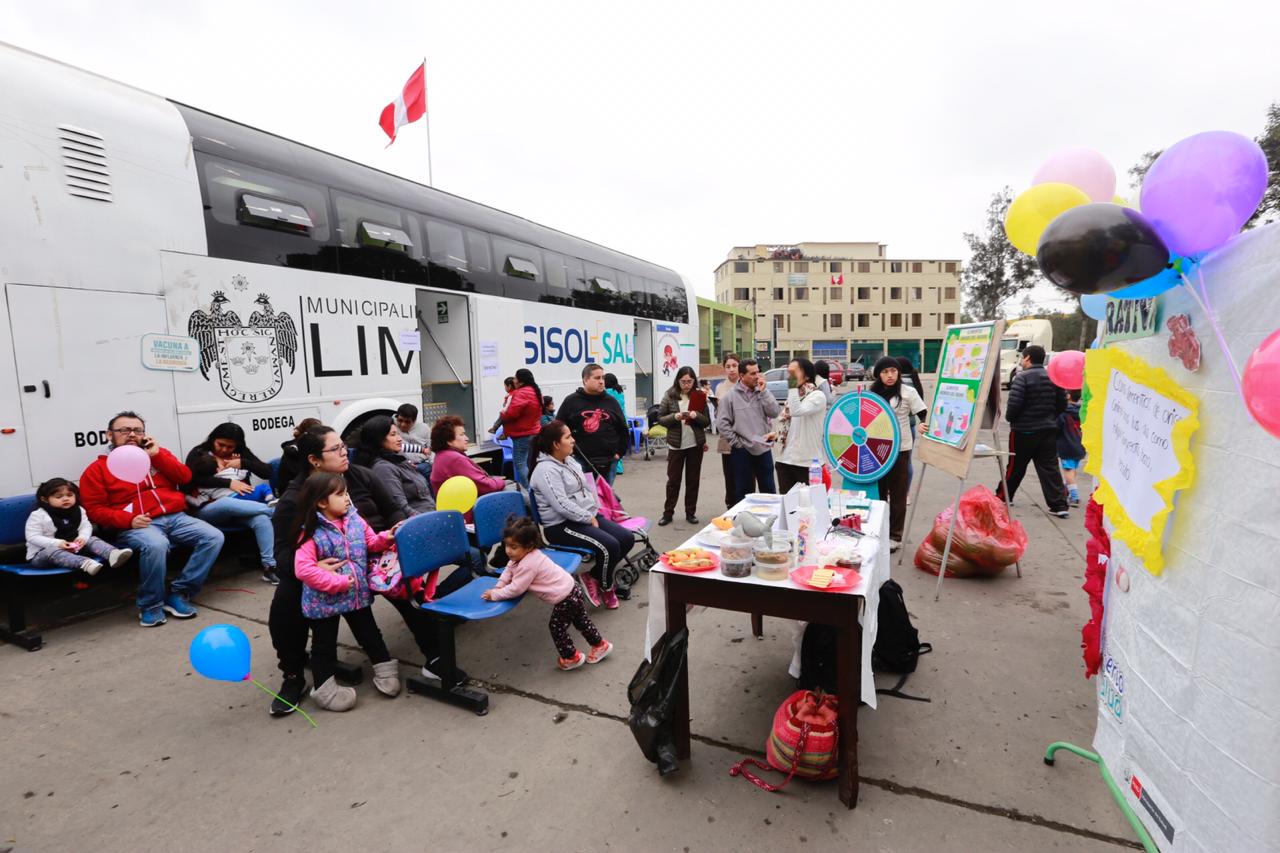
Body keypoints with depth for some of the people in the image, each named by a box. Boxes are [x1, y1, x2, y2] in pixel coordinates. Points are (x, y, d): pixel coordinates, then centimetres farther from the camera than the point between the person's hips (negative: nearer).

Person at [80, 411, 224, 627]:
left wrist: (157, 455, -3)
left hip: (176, 517, 4)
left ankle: (179, 593, -12)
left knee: (214, 537, -20)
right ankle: (150, 605, -15)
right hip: (136, 525, -4)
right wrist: (128, 520, -14)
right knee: (156, 545, -37)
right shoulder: (98, 469, 10)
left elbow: (185, 477, 7)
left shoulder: (157, 454, 20)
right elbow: (94, 510, 3)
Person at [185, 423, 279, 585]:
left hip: (240, 505, 3)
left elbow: (267, 472, 6)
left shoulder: (242, 453, 15)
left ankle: (269, 566, -30)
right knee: (228, 503, -41)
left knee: (261, 519, -32)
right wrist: (229, 482, -18)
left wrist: (243, 463, -8)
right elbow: (192, 478, -12)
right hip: (209, 508, -2)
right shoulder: (199, 453, 7)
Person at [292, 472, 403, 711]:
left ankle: (385, 670, 33)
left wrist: (387, 537, -14)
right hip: (325, 600, -5)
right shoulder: (312, 533, -20)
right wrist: (338, 582, -25)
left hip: (358, 593, 5)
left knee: (369, 633, 17)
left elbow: (370, 543, 8)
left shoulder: (355, 520, -4)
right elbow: (303, 569, -26)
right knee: (324, 645, 12)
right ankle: (325, 688, 29)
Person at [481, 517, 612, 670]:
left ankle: (571, 657, 26)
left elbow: (516, 589, -23)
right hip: (571, 589, 10)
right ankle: (600, 645, 38)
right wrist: (499, 586, 5)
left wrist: (495, 595, -12)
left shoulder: (528, 565, -28)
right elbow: (509, 570, 16)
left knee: (556, 627, 9)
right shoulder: (525, 555, 2)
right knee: (581, 621, 24)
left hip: (564, 598, -10)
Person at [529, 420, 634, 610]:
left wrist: (593, 514, 3)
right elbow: (562, 505, -25)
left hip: (586, 517, 10)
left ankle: (594, 576, 7)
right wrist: (589, 519, -17)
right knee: (609, 546, -25)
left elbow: (586, 489, 19)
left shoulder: (570, 461, 13)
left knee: (627, 538, -3)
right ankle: (605, 587, 2)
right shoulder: (546, 470, -17)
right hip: (562, 526, -10)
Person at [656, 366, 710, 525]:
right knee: (673, 480, 5)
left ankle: (690, 512, 20)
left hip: (696, 444, 1)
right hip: (676, 444, -1)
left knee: (693, 479, 9)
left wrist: (697, 415, -19)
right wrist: (674, 417, -20)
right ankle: (668, 513, 15)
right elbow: (660, 418, -2)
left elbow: (707, 422, 1)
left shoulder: (700, 396, 0)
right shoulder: (669, 396, -4)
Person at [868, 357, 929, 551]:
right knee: (878, 491, 13)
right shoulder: (873, 393, 6)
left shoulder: (908, 392, -6)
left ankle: (895, 536, 15)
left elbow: (924, 416, -9)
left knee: (897, 493, 5)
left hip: (899, 448, -4)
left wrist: (921, 426, -29)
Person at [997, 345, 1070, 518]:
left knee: (1015, 467, 8)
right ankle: (1059, 505, 1)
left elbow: (1014, 404, -20)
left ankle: (1003, 496, 22)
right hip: (1048, 430, 5)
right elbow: (1062, 404, 10)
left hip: (1023, 431, -5)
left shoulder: (1022, 377, -14)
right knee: (1049, 468, 5)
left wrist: (1009, 417, -1)